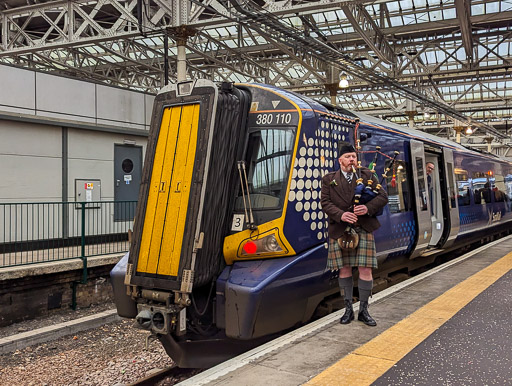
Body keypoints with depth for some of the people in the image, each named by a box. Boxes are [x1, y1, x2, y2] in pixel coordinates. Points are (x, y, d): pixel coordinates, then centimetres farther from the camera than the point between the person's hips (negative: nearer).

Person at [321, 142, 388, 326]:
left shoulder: (368, 175, 9)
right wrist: (340, 214, -18)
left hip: (363, 229, 0)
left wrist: (368, 208, -15)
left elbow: (383, 197, 4)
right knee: (344, 270, 6)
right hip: (340, 231, 0)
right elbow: (325, 202, -1)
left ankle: (363, 310, 11)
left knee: (365, 270, -2)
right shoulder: (329, 179, 8)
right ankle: (348, 309, 18)